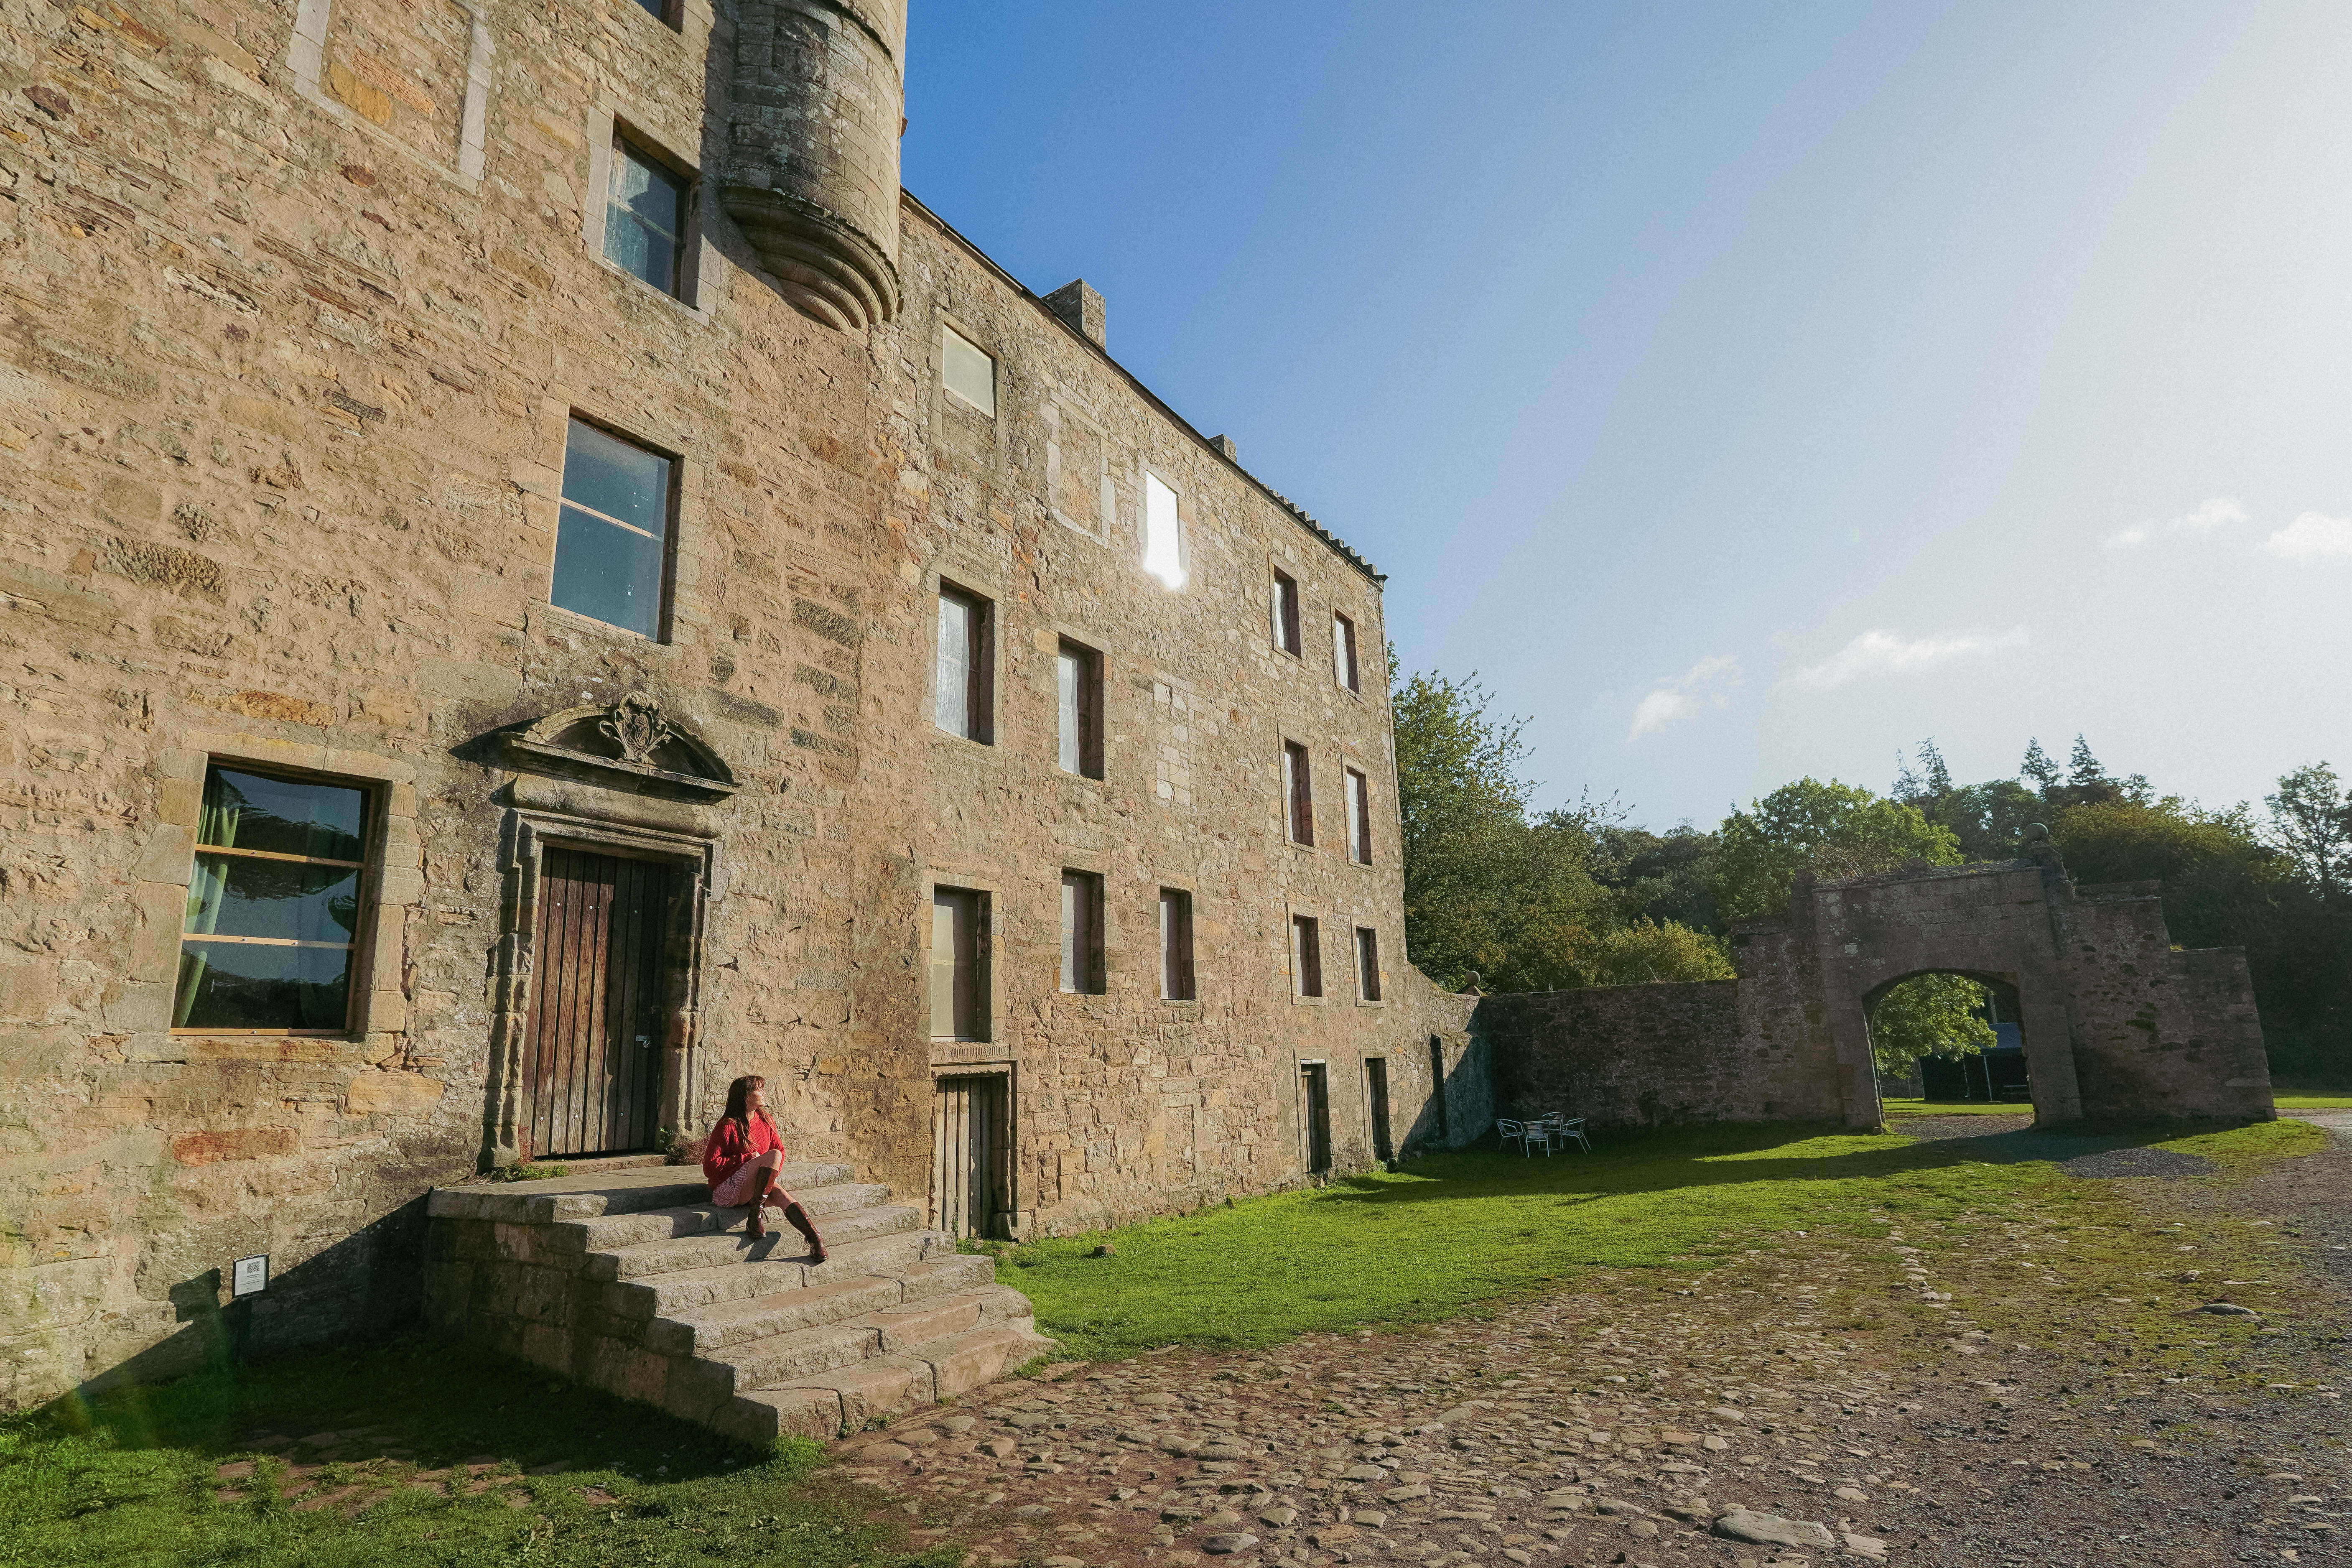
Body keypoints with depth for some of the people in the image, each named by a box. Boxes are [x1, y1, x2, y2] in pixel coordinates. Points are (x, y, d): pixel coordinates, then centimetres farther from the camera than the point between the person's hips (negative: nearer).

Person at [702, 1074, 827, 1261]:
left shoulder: (766, 1121, 9)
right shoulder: (729, 1126, -11)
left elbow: (780, 1149, 19)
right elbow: (711, 1165, -13)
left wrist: (770, 1175, 2)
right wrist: (748, 1158, -15)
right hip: (727, 1191, -6)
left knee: (783, 1197, -27)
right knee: (773, 1155, -27)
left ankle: (816, 1240, -38)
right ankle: (756, 1213, -24)